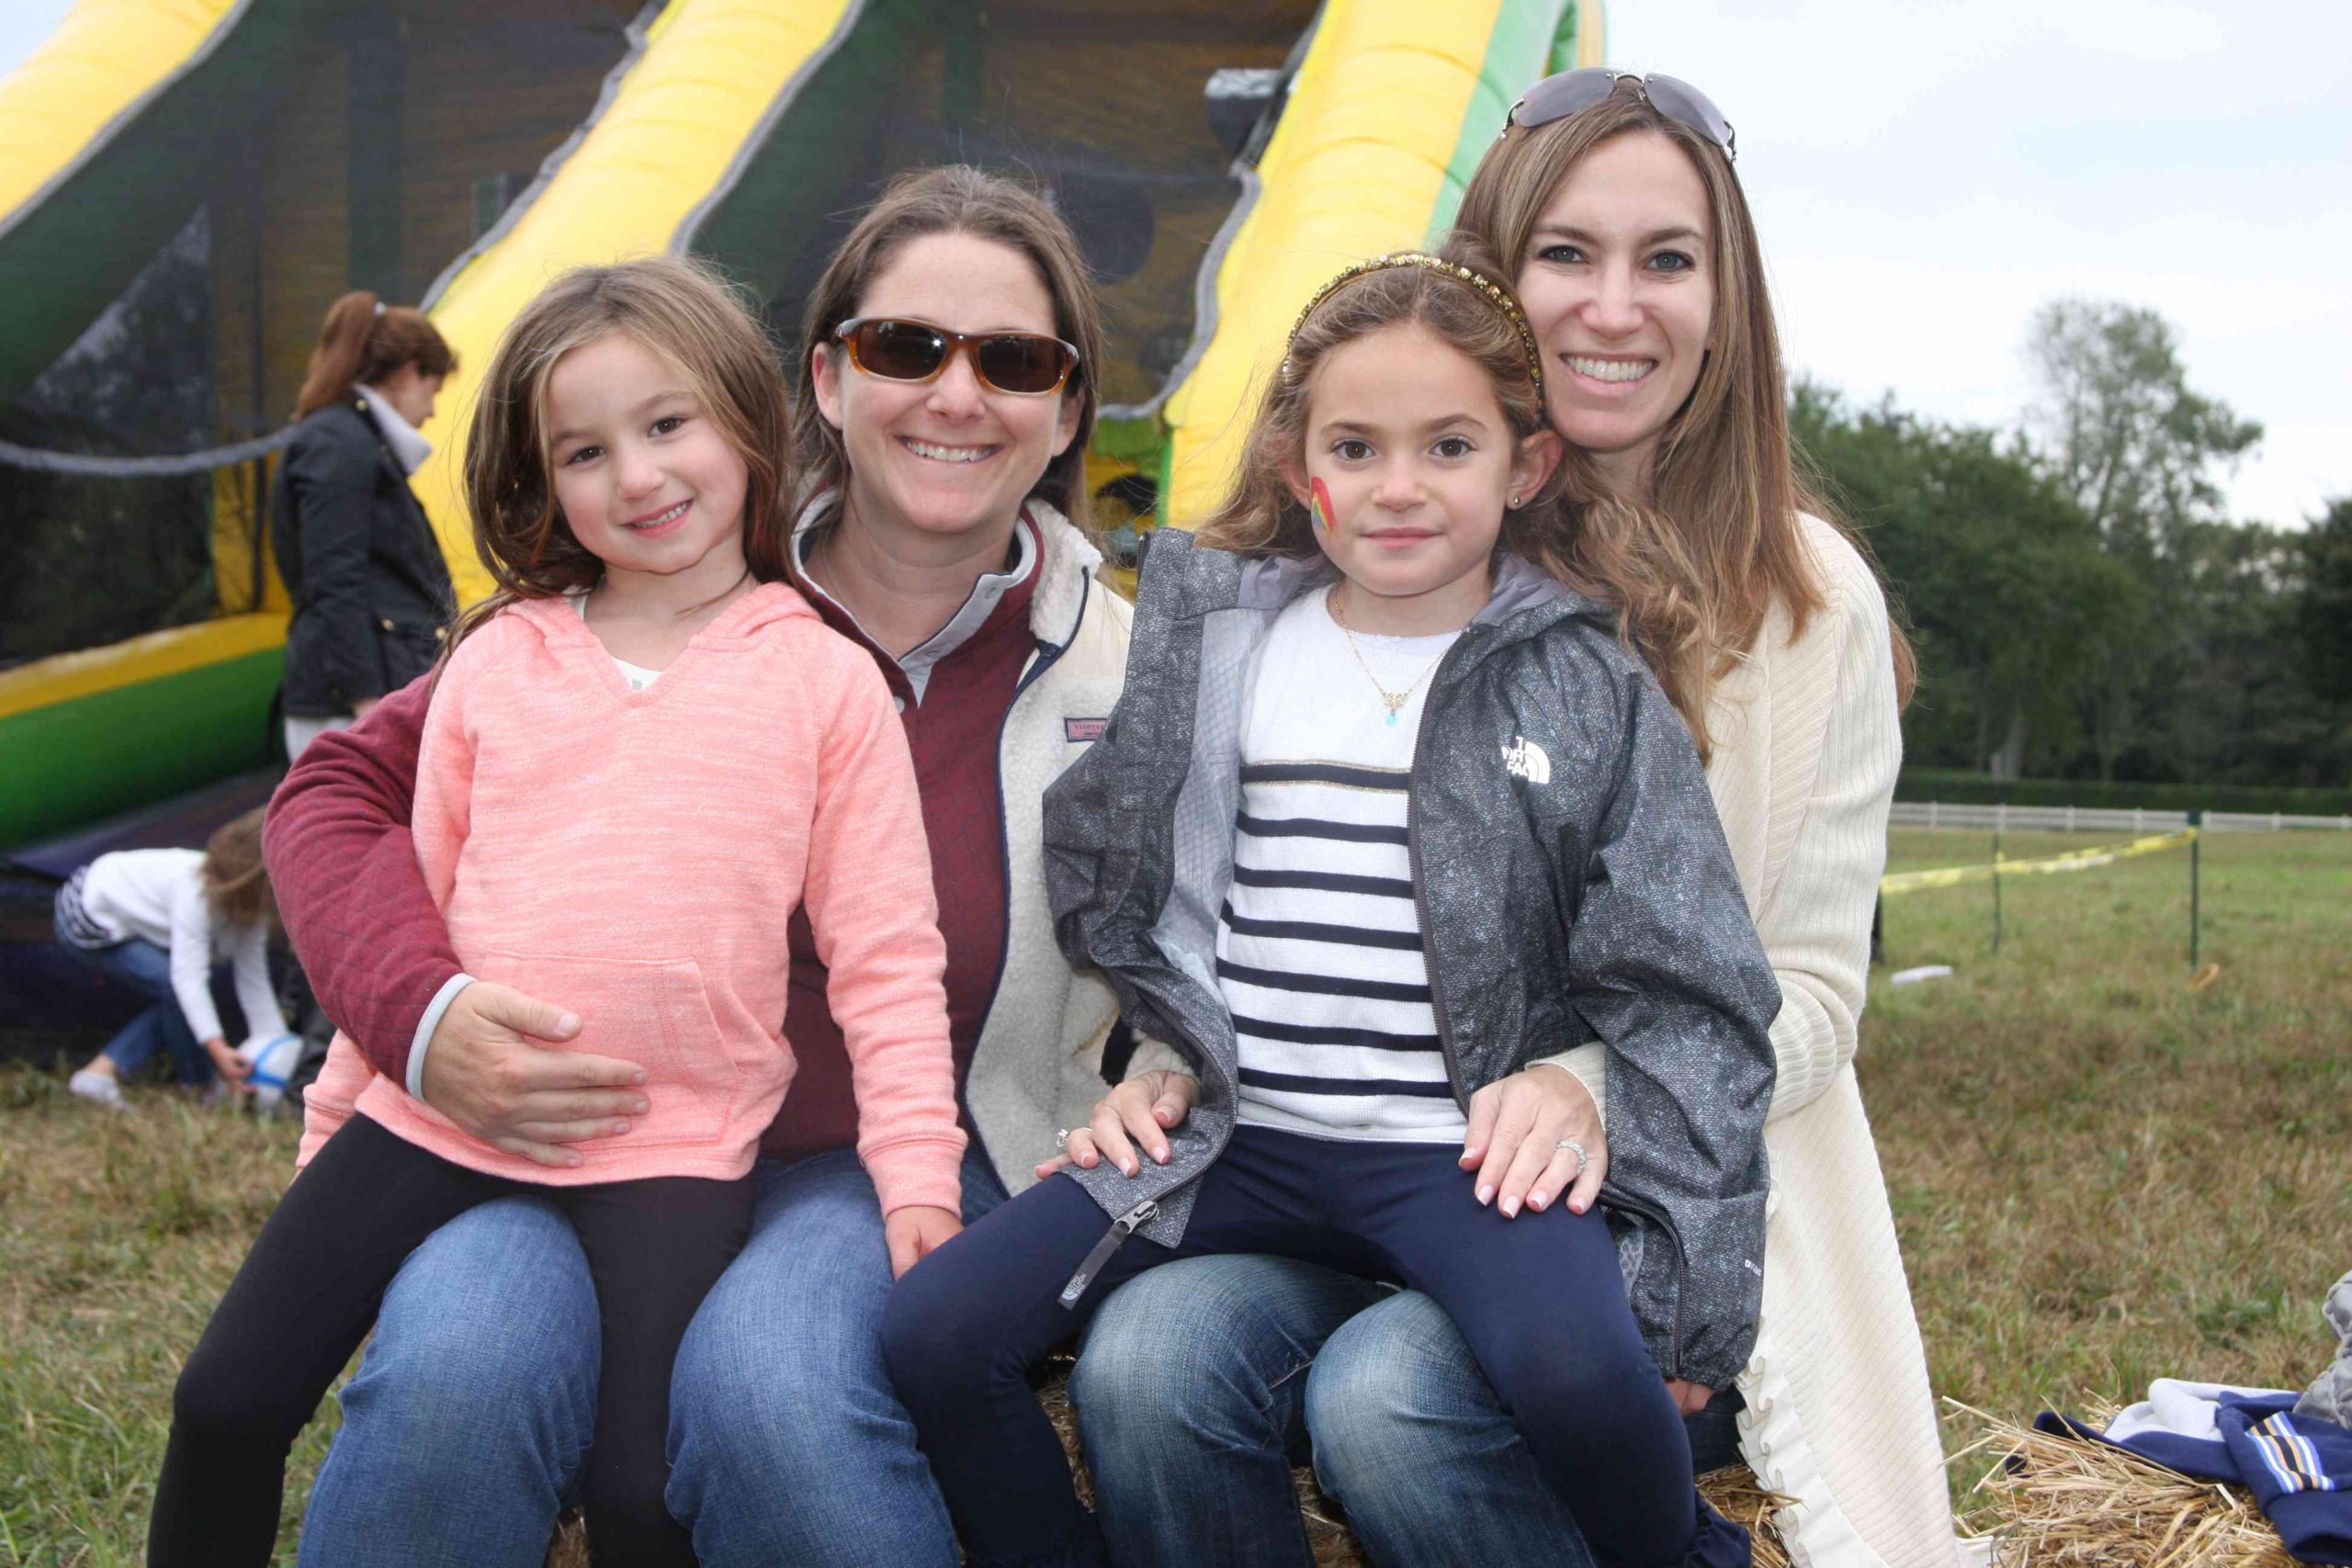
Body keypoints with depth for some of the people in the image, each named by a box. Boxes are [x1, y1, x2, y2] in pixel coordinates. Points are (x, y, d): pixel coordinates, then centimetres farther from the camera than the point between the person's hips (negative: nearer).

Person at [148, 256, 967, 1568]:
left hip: (674, 1139, -3)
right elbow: (413, 891, 16)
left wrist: (917, 1168, -5)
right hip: (441, 1109, 3)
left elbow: (885, 950, 1)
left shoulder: (825, 681, 0)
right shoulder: (499, 660, 7)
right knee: (225, 1404, 3)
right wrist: (342, 1097, 19)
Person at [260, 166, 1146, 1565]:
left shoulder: (1119, 669, 0)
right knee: (456, 1371, -32)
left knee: (770, 1382, -34)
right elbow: (345, 788, 0)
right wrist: (423, 1013, -18)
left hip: (890, 1164, 0)